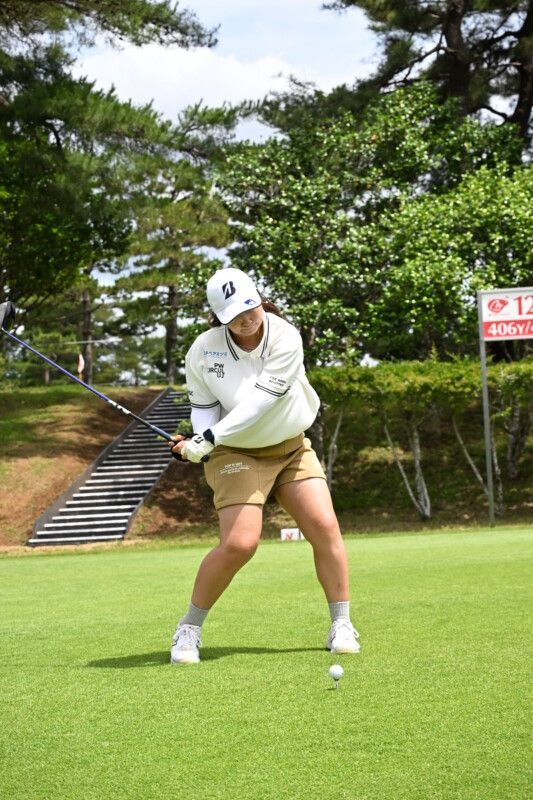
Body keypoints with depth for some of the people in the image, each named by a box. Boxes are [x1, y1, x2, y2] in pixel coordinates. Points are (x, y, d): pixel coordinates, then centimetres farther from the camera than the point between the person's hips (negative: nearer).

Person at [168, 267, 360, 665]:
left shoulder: (285, 338, -17)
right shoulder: (203, 350, -11)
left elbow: (260, 400, -25)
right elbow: (203, 405, 1)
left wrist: (211, 437, -32)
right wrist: (198, 442, -20)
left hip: (292, 448, 2)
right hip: (236, 454, -2)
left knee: (325, 527, -12)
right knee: (239, 544, -17)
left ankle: (341, 626, 3)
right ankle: (188, 630, 1)